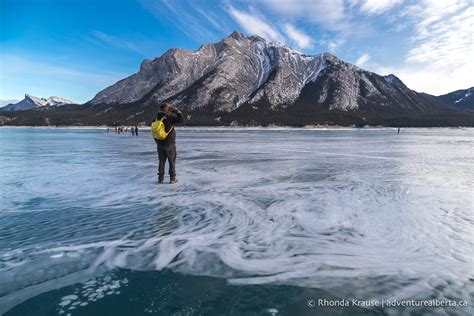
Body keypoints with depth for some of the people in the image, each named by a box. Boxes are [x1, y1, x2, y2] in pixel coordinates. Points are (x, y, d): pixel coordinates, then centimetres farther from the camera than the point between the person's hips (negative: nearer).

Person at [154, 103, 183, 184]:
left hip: (160, 144, 5)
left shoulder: (157, 119, 4)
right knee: (172, 161, 6)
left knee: (161, 162, 13)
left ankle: (160, 178, 14)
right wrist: (176, 110, -7)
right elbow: (180, 119, -17)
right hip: (170, 144, -5)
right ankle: (172, 178, 8)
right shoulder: (169, 117, -14)